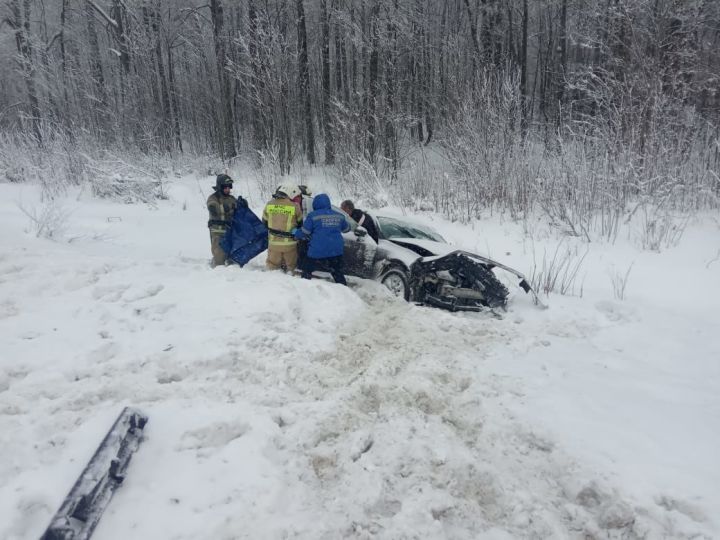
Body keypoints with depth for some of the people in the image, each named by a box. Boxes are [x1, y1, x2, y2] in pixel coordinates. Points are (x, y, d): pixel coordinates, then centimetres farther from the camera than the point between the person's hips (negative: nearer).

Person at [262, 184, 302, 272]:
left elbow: (265, 222, 9)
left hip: (273, 242, 2)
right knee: (291, 266, 12)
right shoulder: (294, 206, -13)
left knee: (272, 266, 15)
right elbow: (300, 223, 0)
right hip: (289, 244, -2)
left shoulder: (269, 204, -4)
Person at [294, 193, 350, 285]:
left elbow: (304, 232, -5)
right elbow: (346, 228, 22)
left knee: (307, 270, 13)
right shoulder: (339, 216, 9)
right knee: (338, 274, 17)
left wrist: (295, 233, 15)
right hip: (336, 251, 4)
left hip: (318, 252, -4)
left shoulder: (313, 216, -6)